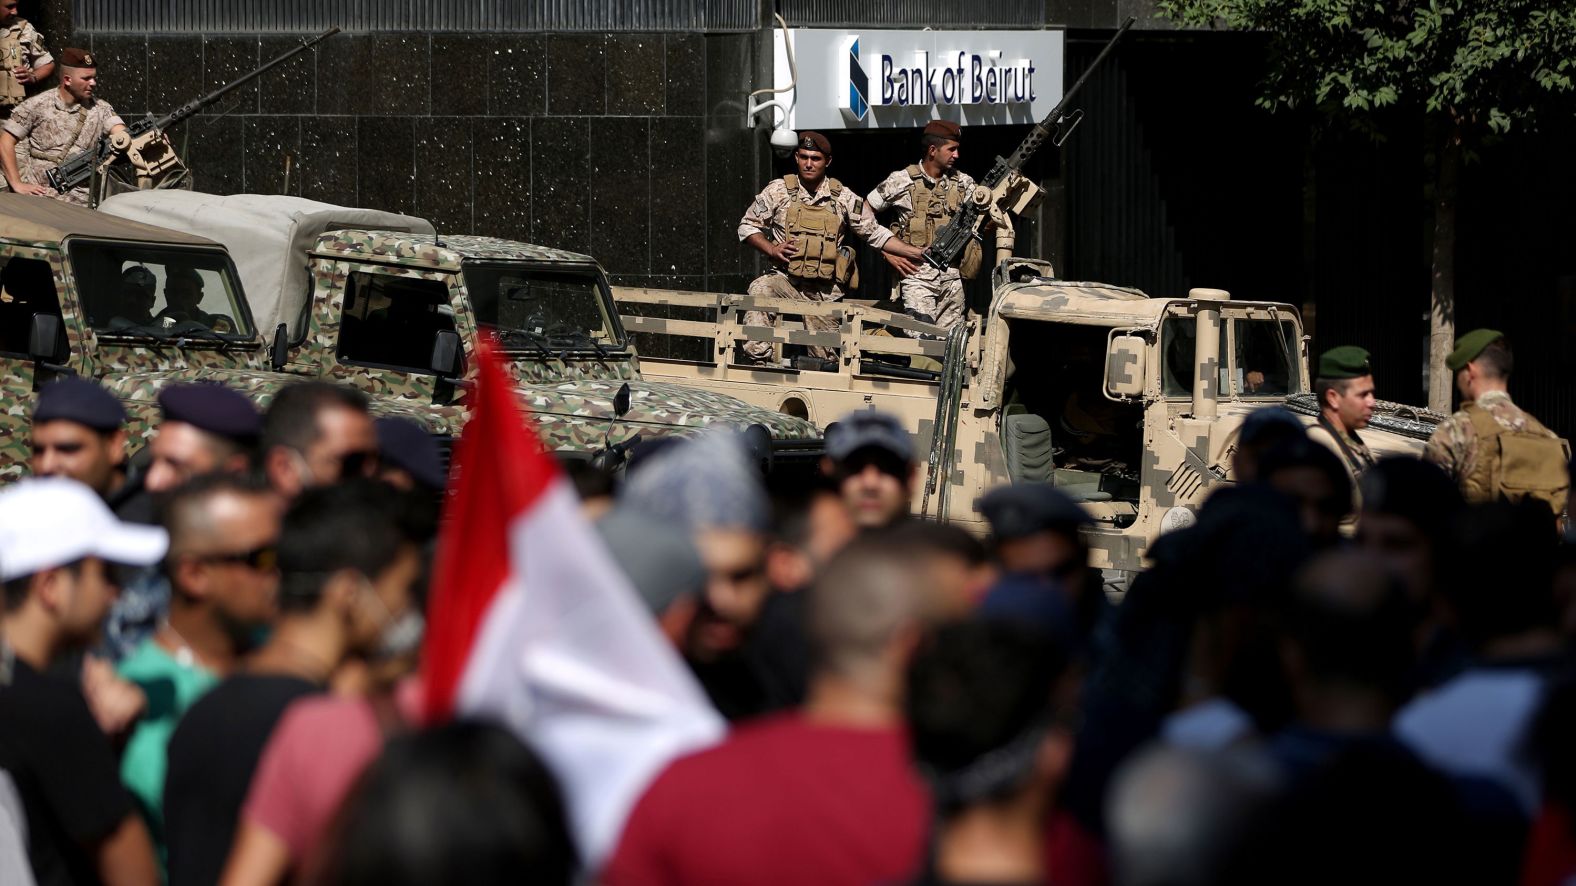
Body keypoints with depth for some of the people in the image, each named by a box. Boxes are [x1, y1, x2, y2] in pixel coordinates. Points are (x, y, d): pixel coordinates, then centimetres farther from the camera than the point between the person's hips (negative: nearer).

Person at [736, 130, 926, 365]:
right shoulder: (779, 191, 0)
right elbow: (748, 226, 8)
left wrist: (917, 253, 3)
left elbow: (874, 233, 10)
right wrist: (772, 250, -10)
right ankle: (757, 356, -38)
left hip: (826, 291, 2)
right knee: (760, 290, -34)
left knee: (825, 358, 4)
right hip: (786, 279, -2)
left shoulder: (844, 199, 3)